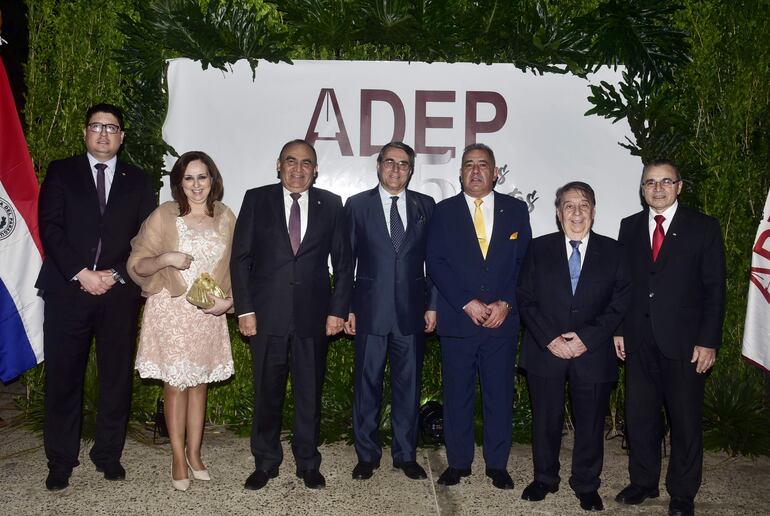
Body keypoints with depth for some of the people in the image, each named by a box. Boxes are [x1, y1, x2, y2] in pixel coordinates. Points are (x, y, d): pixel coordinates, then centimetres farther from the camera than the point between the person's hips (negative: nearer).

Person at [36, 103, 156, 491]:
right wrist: (81, 273, -11)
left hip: (119, 293, 1)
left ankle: (108, 454, 20)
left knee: (117, 377, 5)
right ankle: (60, 461, 17)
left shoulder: (138, 181, 12)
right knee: (62, 377, 4)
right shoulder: (61, 172, 10)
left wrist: (115, 275, -7)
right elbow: (50, 228, -1)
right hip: (67, 290, -1)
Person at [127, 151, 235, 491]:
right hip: (171, 310, -3)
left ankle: (194, 453, 24)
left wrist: (229, 300, -4)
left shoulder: (226, 218, 5)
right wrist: (166, 258, -21)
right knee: (175, 383, 2)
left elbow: (235, 267, 11)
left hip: (209, 313, 3)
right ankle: (178, 458, 16)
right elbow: (137, 264, -3)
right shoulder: (163, 216, -4)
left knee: (199, 382, 11)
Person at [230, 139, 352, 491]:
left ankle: (308, 462, 27)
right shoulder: (256, 200, 3)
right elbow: (240, 258, 2)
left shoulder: (331, 205, 5)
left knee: (310, 393, 10)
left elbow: (343, 262, 6)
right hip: (267, 314, 0)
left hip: (313, 315, 1)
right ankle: (265, 462, 27)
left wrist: (338, 310, 0)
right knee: (267, 392, 10)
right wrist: (244, 309, -5)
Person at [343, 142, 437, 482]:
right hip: (371, 310, -1)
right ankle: (367, 454, 21)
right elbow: (346, 260, 3)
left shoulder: (426, 206, 7)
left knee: (408, 385, 9)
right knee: (367, 384, 6)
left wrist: (432, 305, 3)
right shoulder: (357, 205, 3)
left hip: (412, 311, 1)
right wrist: (346, 307, -1)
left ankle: (405, 454, 23)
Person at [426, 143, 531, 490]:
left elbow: (525, 263, 5)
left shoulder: (516, 210, 8)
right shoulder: (444, 211, 5)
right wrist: (467, 303, -12)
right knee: (457, 394, 7)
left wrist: (505, 303, -8)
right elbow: (435, 263, -3)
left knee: (500, 394, 7)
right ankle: (458, 462, 21)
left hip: (503, 319, 1)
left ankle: (497, 464, 22)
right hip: (457, 319, 0)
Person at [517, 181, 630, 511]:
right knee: (545, 420, 11)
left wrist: (587, 338, -12)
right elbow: (526, 299, 0)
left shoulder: (612, 251, 3)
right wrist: (549, 339, -11)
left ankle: (586, 485, 28)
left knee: (590, 422, 9)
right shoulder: (539, 249, 3)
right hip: (545, 351, 0)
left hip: (593, 353, 0)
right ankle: (545, 478, 30)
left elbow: (620, 302, -1)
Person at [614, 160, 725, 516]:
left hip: (684, 341, -3)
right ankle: (643, 482, 29)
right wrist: (618, 329, 3)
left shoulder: (704, 228, -1)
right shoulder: (629, 227, 8)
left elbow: (714, 288, -4)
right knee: (639, 416, 12)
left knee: (686, 419, 8)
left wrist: (708, 341, -10)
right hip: (639, 340, 3)